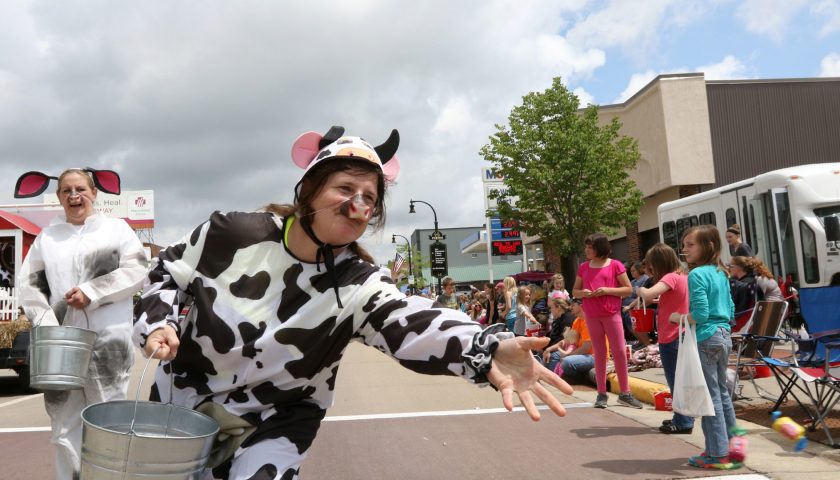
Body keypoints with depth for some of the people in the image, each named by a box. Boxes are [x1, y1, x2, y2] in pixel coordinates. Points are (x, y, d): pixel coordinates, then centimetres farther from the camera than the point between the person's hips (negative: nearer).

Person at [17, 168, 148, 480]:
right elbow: (30, 283, 9)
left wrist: (91, 292, -13)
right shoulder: (46, 236, 15)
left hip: (108, 340, -3)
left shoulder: (117, 228, 6)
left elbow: (136, 271, -4)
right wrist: (45, 322, -7)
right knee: (64, 422, 10)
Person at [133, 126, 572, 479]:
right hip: (184, 398, 2)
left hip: (273, 425, -1)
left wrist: (486, 349, -59)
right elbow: (169, 273, 1)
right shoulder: (234, 235, -16)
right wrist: (158, 323, -18)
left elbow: (410, 322, -41)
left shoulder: (357, 284, -21)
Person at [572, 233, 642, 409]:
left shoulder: (615, 265, -2)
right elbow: (574, 291, 14)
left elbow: (628, 289, -2)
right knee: (599, 354, 7)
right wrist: (583, 293, -9)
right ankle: (602, 394, 12)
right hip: (592, 316, 3)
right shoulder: (583, 267, 8)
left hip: (612, 314, -3)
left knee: (619, 351, -2)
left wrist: (608, 290, -16)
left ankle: (624, 393, 8)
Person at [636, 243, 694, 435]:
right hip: (682, 336, 9)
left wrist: (639, 289, -13)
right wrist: (658, 299, 11)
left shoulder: (670, 278, -18)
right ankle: (682, 418, 27)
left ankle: (683, 423, 6)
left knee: (675, 381, 0)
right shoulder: (683, 276, 9)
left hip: (671, 339, -9)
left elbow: (648, 295, -33)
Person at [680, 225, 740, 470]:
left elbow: (700, 314, -22)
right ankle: (730, 444, 28)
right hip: (724, 336, 9)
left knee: (710, 396, -1)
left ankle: (717, 454, 5)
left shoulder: (697, 274, -16)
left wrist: (678, 317, -6)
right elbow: (730, 311, 16)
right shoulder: (721, 273, 11)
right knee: (722, 391, 18)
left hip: (706, 339, -9)